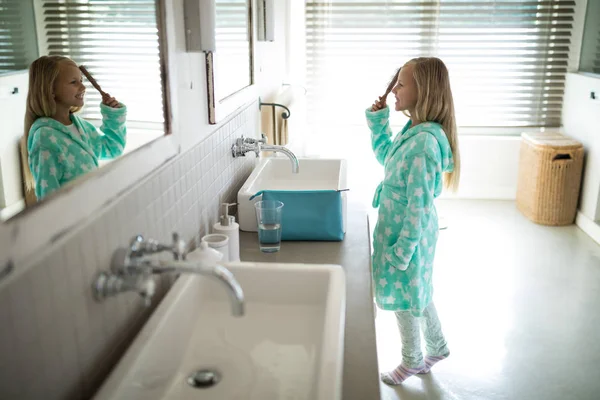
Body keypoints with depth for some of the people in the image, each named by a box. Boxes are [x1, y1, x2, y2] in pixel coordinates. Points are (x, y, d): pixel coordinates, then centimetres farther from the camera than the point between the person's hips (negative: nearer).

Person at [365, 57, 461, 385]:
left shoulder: (423, 142, -28)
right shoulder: (414, 131, 1)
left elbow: (419, 204, -26)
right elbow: (385, 157, 19)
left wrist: (403, 249, -20)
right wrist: (377, 121, 7)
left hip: (408, 231, -9)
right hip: (403, 227, 9)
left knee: (403, 298, 11)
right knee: (416, 291, 25)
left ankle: (412, 361, 34)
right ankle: (437, 347, 45)